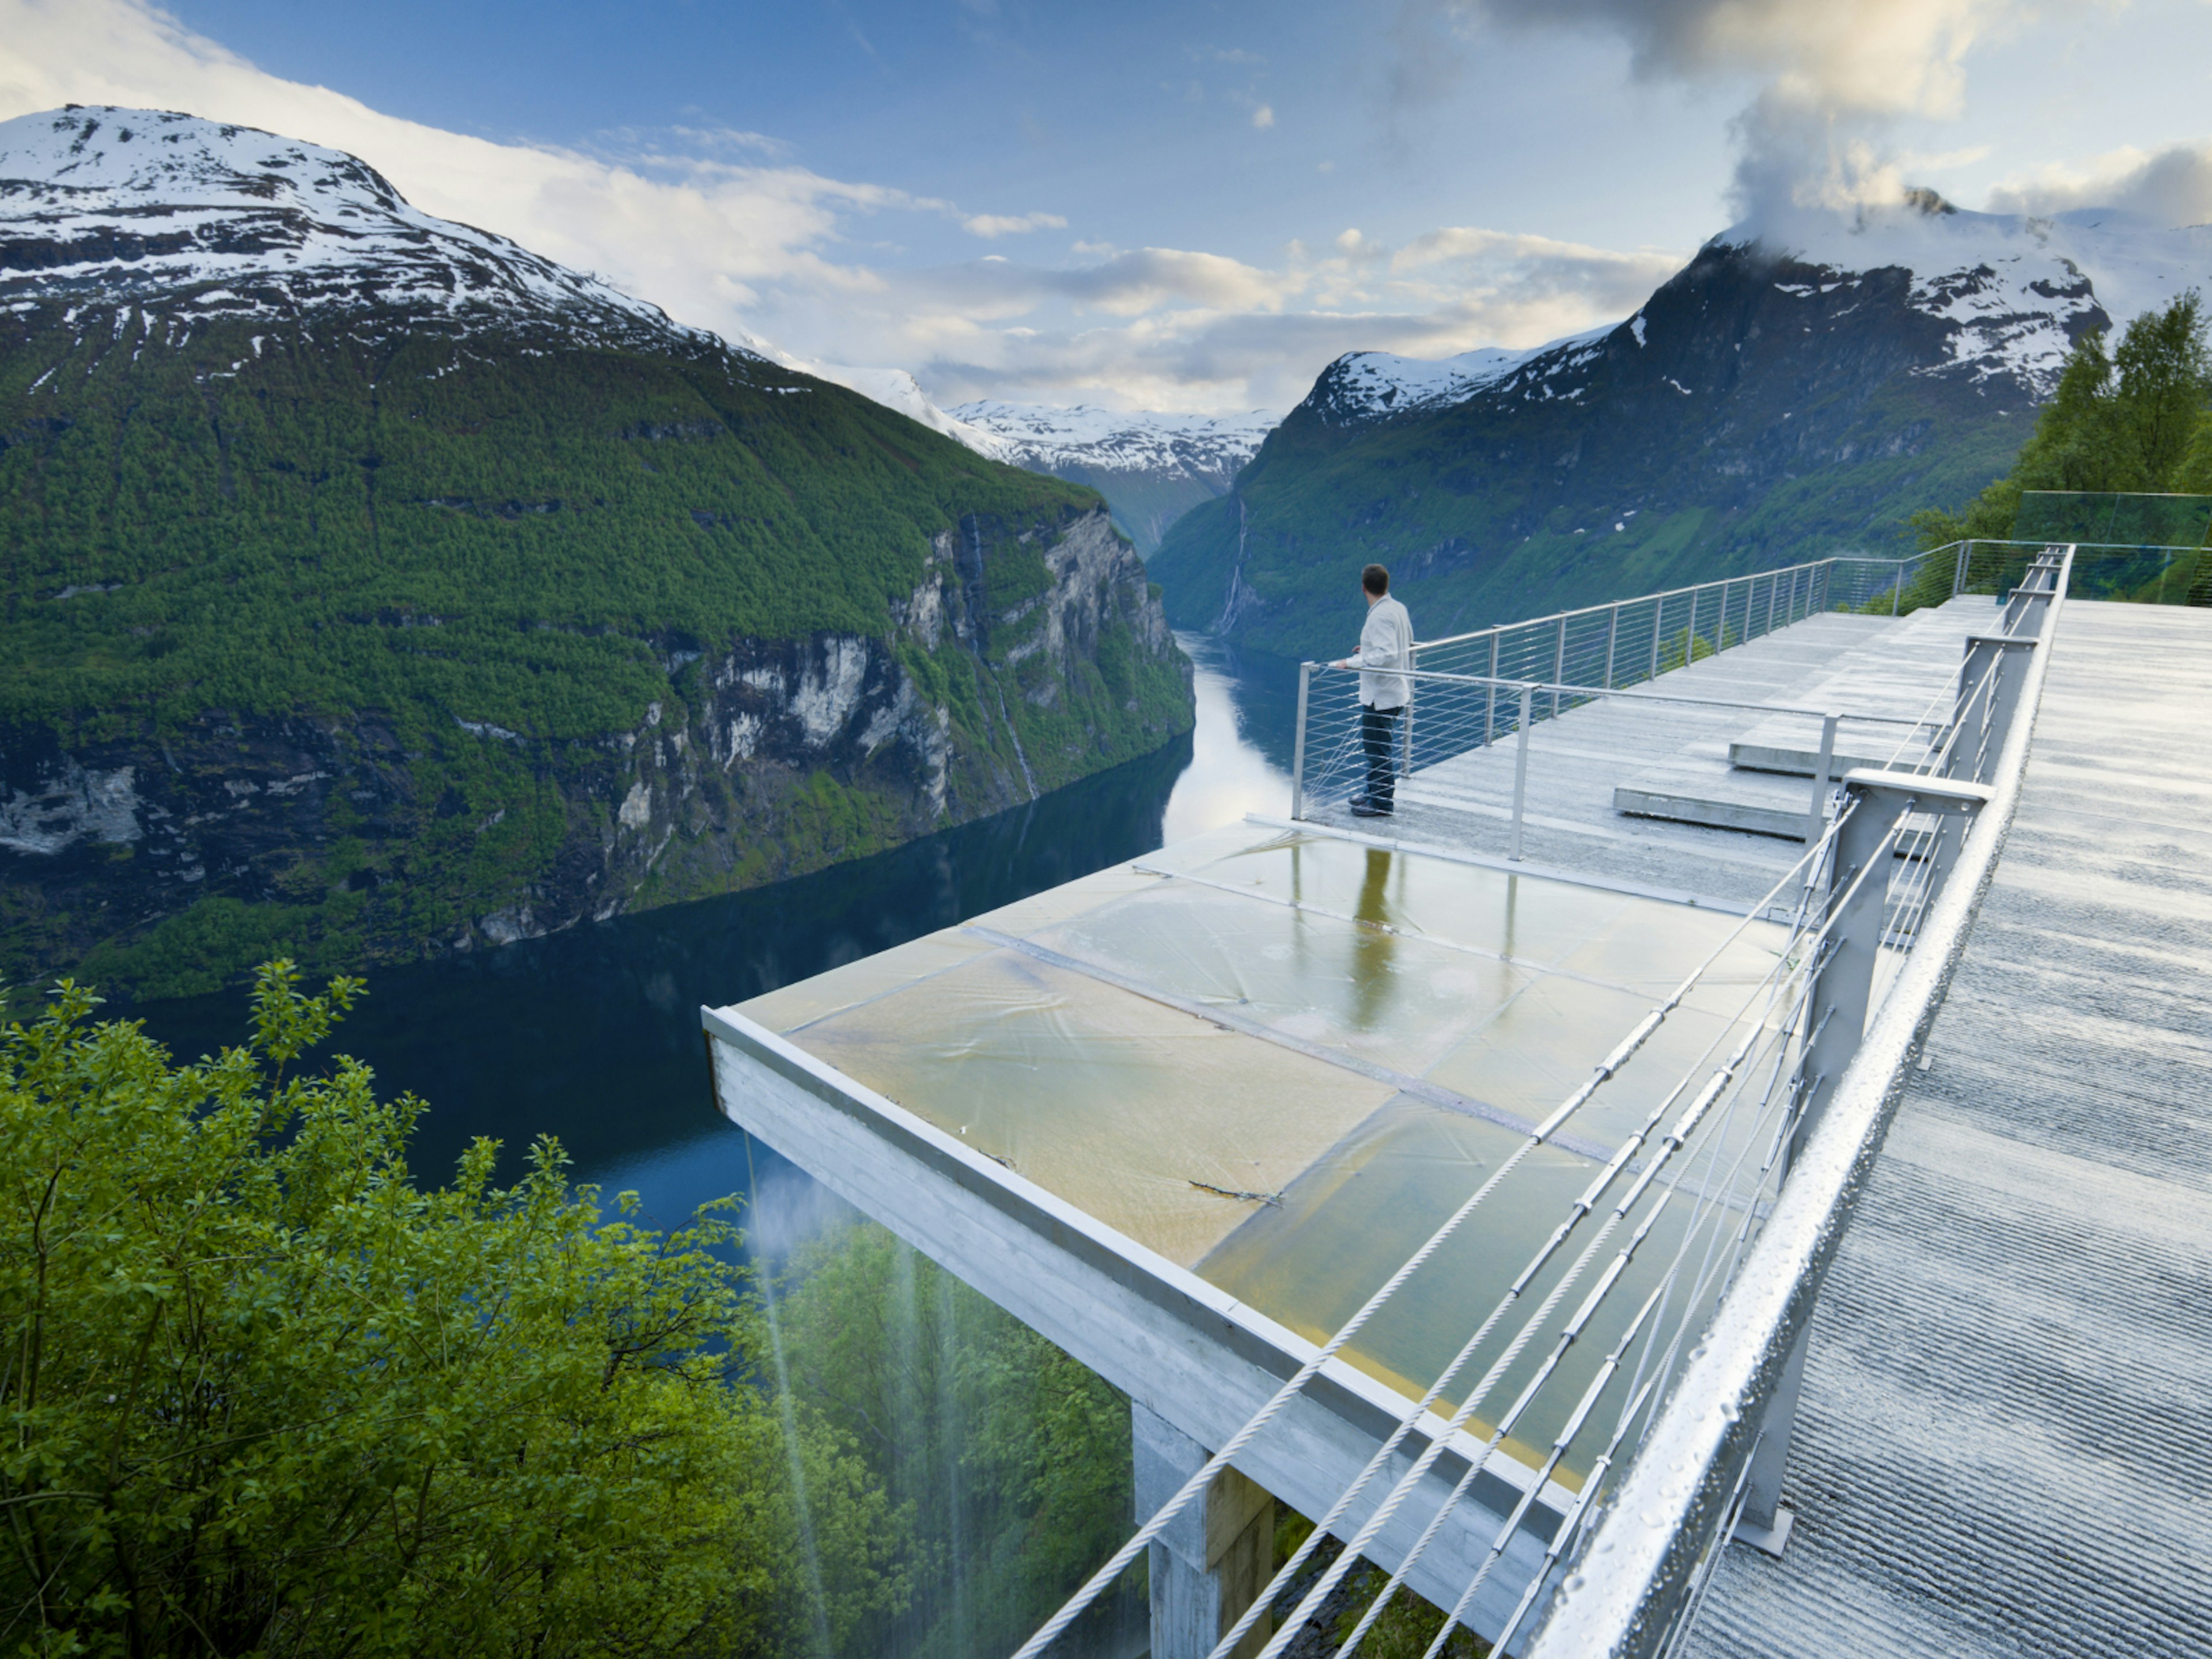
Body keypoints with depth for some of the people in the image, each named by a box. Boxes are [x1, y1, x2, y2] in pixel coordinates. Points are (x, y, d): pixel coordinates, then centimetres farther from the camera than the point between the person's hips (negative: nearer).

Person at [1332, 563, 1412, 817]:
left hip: (1381, 696, -10)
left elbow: (1386, 655, -28)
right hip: (1396, 692, 10)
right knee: (1373, 745, 22)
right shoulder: (1398, 608, 8)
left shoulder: (1380, 616, -20)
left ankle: (1382, 803, 7)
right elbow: (1407, 646, 19)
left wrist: (1351, 662, -26)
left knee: (1378, 749, -1)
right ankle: (1375, 791, 35)